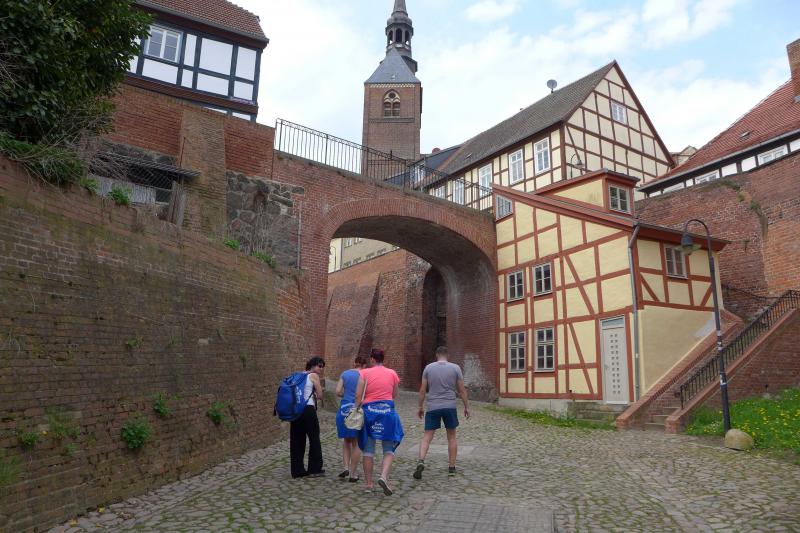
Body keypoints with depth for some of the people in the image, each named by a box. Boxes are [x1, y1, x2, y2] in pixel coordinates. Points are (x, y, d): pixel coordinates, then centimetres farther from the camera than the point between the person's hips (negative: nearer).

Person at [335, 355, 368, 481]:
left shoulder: (344, 374, 6)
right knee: (356, 443, 10)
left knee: (346, 440, 21)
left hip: (345, 409, 2)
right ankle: (352, 474, 12)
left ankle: (346, 468, 9)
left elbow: (338, 392, 0)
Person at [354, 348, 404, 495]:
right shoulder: (392, 373, 3)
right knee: (389, 449, 7)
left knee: (368, 449, 10)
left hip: (369, 410, 0)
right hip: (387, 410, 0)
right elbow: (394, 395, 10)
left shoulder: (365, 373, -1)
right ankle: (384, 476, -15)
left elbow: (358, 396, -6)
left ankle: (369, 484, 15)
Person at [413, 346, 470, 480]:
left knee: (427, 437, 3)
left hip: (432, 407, 0)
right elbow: (462, 390, 2)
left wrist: (420, 407, 12)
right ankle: (452, 467, 17)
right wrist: (466, 407, 11)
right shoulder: (455, 368, 0)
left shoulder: (428, 368, 2)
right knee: (451, 437, 14)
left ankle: (421, 461, -17)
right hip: (450, 406, 0)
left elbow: (423, 390, 3)